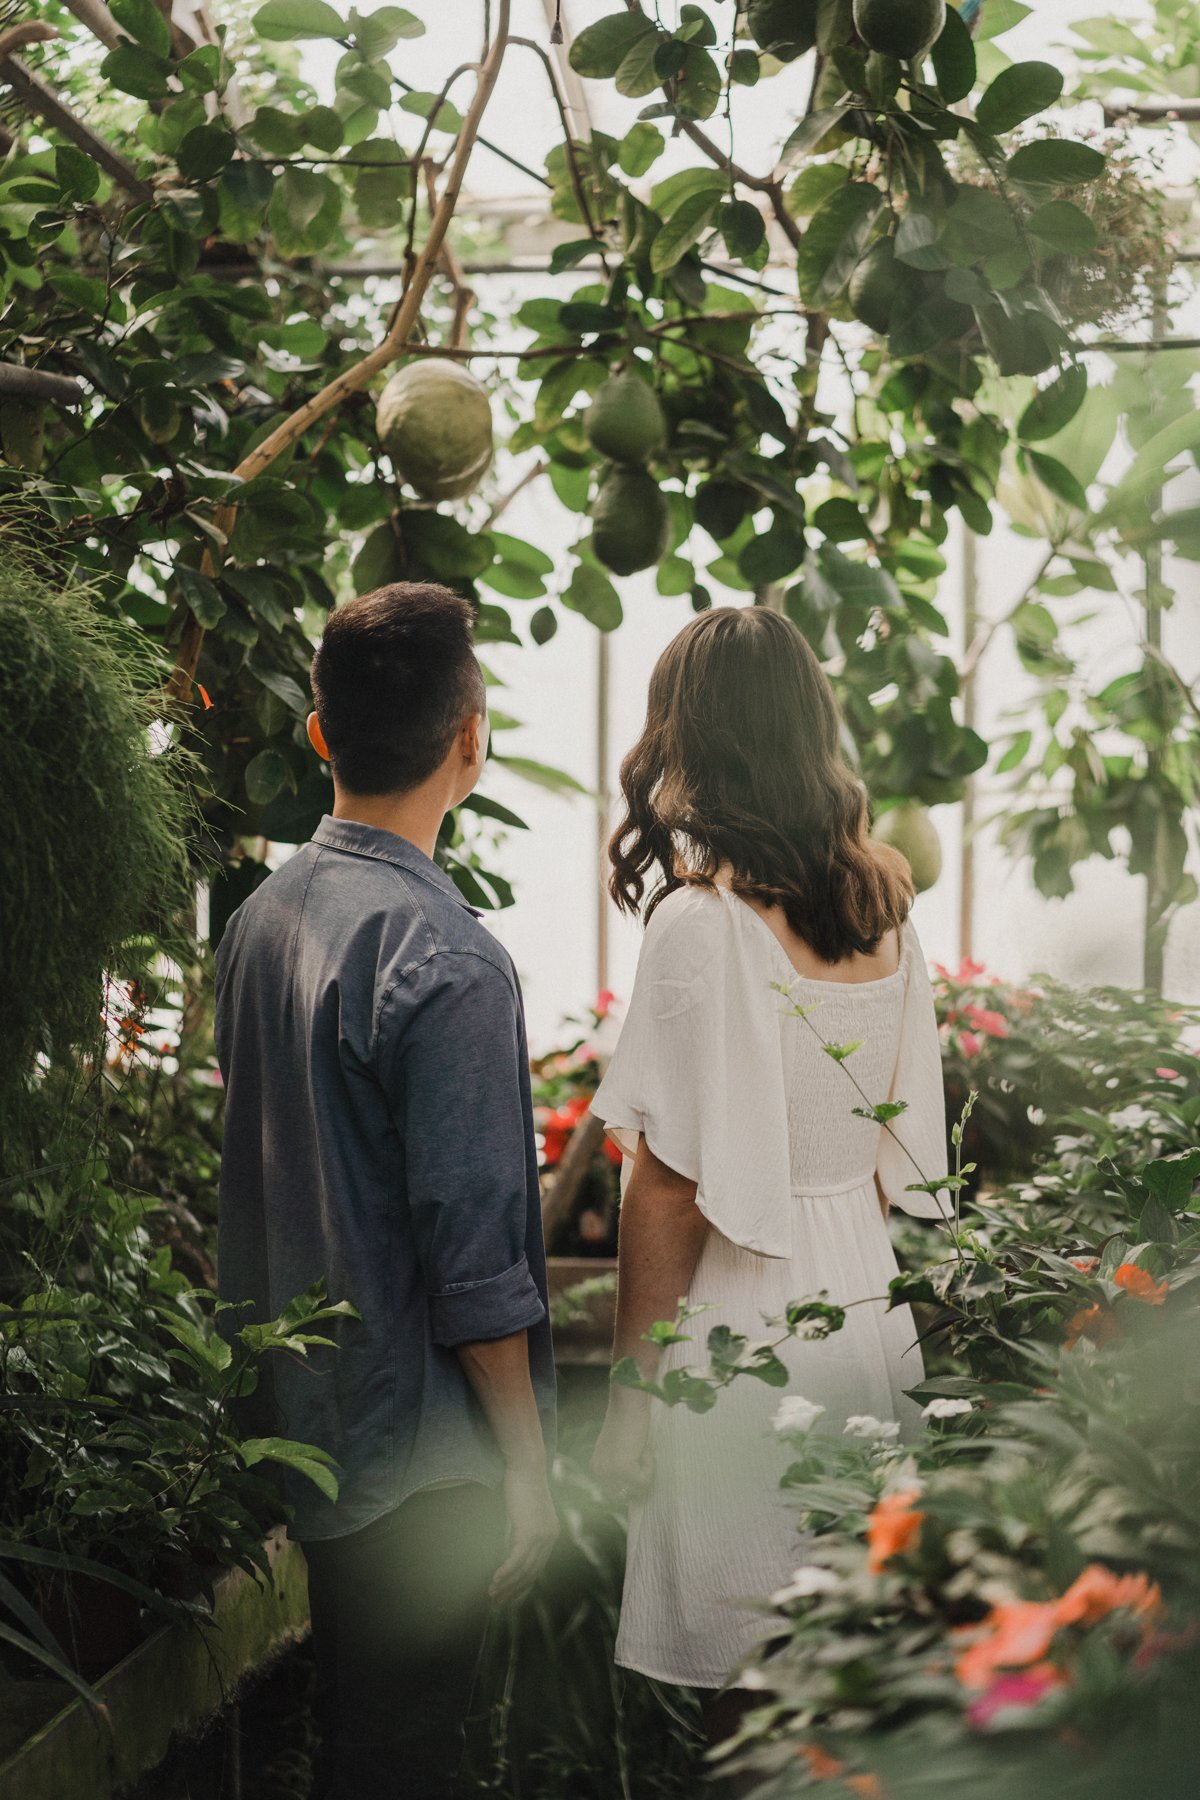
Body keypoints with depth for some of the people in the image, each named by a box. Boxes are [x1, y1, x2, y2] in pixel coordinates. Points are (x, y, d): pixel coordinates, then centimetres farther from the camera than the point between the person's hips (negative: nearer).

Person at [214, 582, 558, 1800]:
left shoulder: (260, 916, 4)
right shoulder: (444, 957, -21)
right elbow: (473, 1249, -21)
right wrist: (526, 1466, -12)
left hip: (299, 1420, 8)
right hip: (416, 1448, -8)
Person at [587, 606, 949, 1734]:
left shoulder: (702, 922, -15)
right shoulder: (885, 906, 5)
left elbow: (672, 1188, -15)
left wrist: (632, 1391, -8)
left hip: (748, 1308, -7)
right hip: (869, 1294, 7)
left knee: (748, 1687, 4)